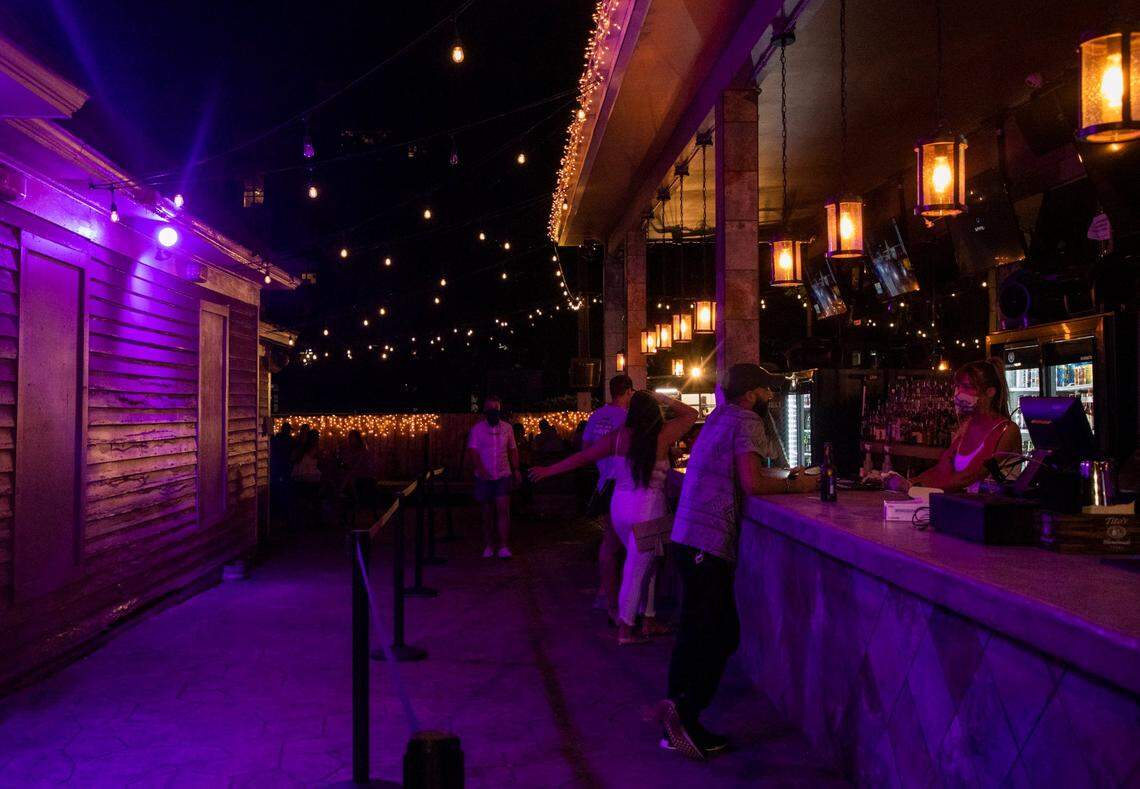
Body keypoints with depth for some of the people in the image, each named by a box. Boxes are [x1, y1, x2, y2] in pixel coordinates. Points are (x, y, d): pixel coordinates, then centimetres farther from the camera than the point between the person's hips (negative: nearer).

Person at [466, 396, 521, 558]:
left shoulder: (507, 428, 7)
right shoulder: (477, 429, -1)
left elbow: (513, 450, 13)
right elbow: (472, 450, -8)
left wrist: (516, 469, 6)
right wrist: (480, 469, -21)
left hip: (503, 475, 1)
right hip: (484, 477, -1)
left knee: (503, 510, -9)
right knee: (488, 512, 7)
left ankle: (504, 547, -9)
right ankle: (489, 546, 18)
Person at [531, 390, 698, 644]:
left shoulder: (617, 436, -2)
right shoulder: (663, 434, -8)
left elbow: (582, 457, 3)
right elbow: (691, 414, 7)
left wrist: (548, 470, 12)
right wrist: (664, 400, 11)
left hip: (620, 506, 4)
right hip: (649, 508, -4)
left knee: (645, 564, 19)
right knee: (637, 569, 4)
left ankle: (649, 620, 26)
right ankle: (625, 630, 11)